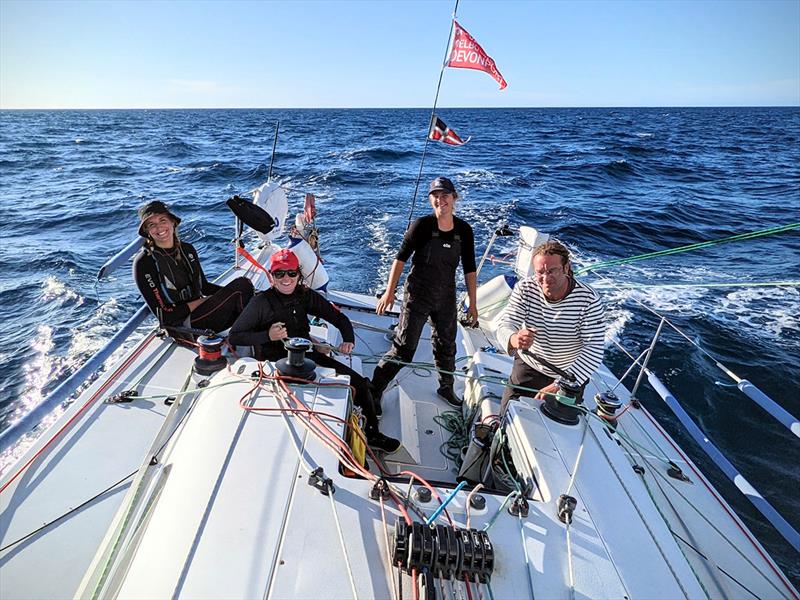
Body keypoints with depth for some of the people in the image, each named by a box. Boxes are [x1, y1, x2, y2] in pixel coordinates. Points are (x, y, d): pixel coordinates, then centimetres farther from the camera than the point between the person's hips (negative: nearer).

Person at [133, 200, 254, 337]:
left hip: (198, 313, 7)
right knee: (241, 284, -20)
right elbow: (163, 315, -13)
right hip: (182, 326, -6)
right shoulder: (143, 263, -11)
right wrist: (203, 301, -13)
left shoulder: (187, 249, 8)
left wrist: (228, 294, 1)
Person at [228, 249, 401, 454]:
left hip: (308, 356, 5)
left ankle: (372, 435, 20)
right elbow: (233, 336, -7)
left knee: (359, 383, -2)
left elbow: (338, 317, 10)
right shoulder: (261, 302, -10)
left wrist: (348, 339, -9)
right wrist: (267, 336, -21)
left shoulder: (305, 295, 3)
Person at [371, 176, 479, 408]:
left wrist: (472, 304, 6)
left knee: (446, 346, 20)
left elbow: (469, 269, 5)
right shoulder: (422, 225, -14)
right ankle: (373, 391, 11)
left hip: (446, 298, 5)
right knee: (404, 348, -3)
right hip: (418, 296, -4)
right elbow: (401, 258, -9)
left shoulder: (464, 230, -2)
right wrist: (389, 292, -10)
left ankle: (446, 387, 43)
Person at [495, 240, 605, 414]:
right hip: (528, 366, 2)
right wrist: (515, 339, -50)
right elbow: (505, 324, -23)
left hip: (570, 374, -1)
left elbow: (594, 350, -27)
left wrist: (561, 384, -38)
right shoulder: (524, 288, -17)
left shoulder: (589, 300, -25)